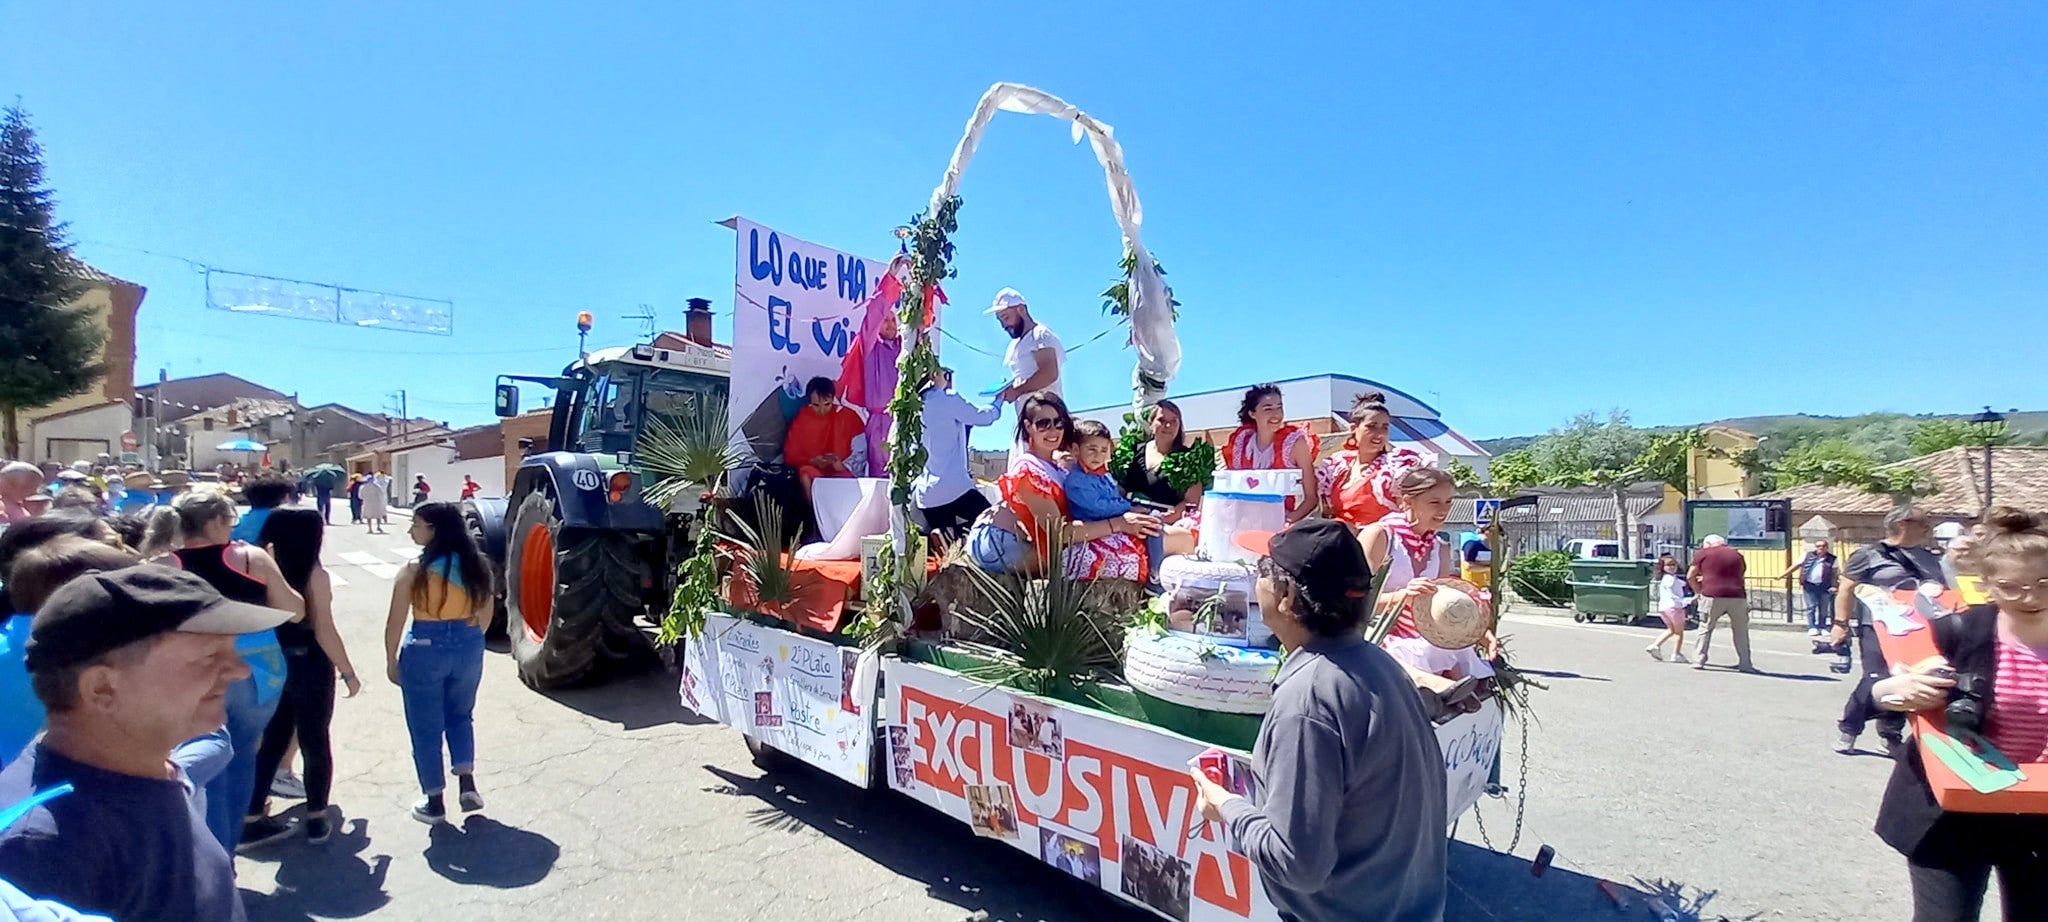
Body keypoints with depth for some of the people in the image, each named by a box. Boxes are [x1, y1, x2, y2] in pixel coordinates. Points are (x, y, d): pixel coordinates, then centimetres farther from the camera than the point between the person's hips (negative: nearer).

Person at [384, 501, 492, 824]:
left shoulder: (414, 571, -13)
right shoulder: (475, 565, 0)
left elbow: (395, 622, -9)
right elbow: (485, 613, 9)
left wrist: (391, 660, 2)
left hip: (425, 650, -4)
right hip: (468, 648, 4)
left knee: (425, 727, 10)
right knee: (461, 715, 23)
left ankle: (434, 803, 18)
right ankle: (467, 783, 11)